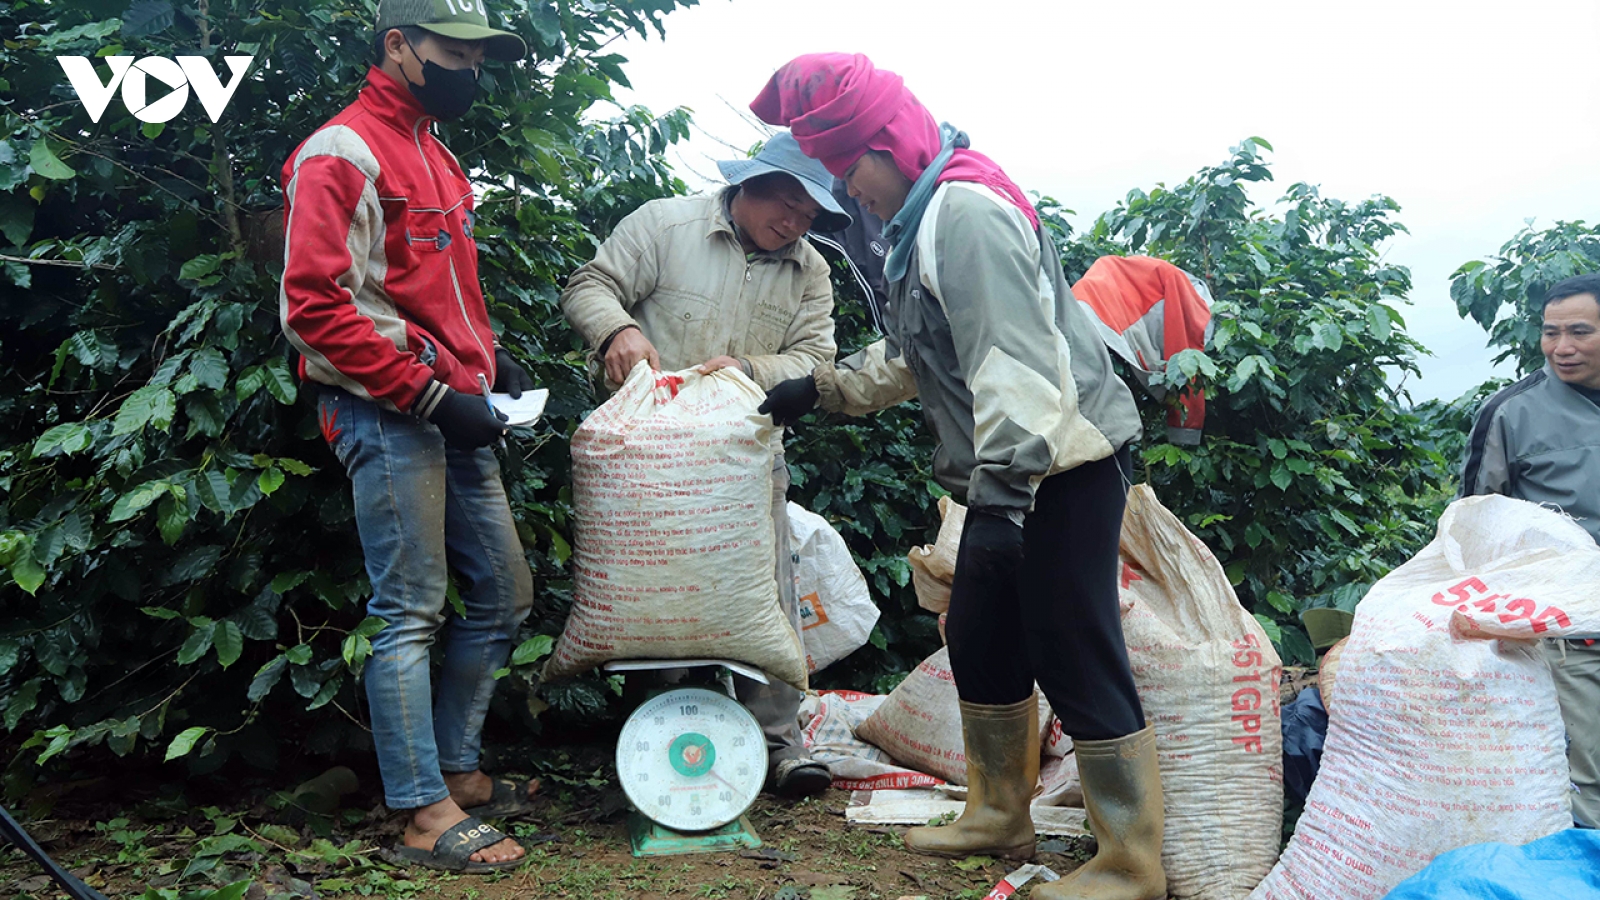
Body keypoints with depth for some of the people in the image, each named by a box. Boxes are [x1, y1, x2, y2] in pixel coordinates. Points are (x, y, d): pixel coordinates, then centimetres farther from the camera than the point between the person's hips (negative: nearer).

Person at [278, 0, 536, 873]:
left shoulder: (434, 154, 21)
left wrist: (489, 356, 12)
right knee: (410, 614, -5)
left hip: (452, 416, 9)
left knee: (503, 594, 12)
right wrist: (429, 393, -18)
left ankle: (457, 769, 25)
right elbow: (315, 306, -17)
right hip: (387, 416, -9)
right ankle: (426, 816, 3)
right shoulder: (342, 154, -8)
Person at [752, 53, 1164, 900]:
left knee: (1077, 664, -5)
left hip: (1060, 469, -11)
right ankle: (1001, 816, 32)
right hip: (1012, 471, 11)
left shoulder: (964, 209, -18)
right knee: (980, 643, 17)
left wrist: (1001, 489, -30)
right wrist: (824, 386, 26)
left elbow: (1015, 360, -27)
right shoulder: (926, 216, 16)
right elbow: (915, 353, 28)